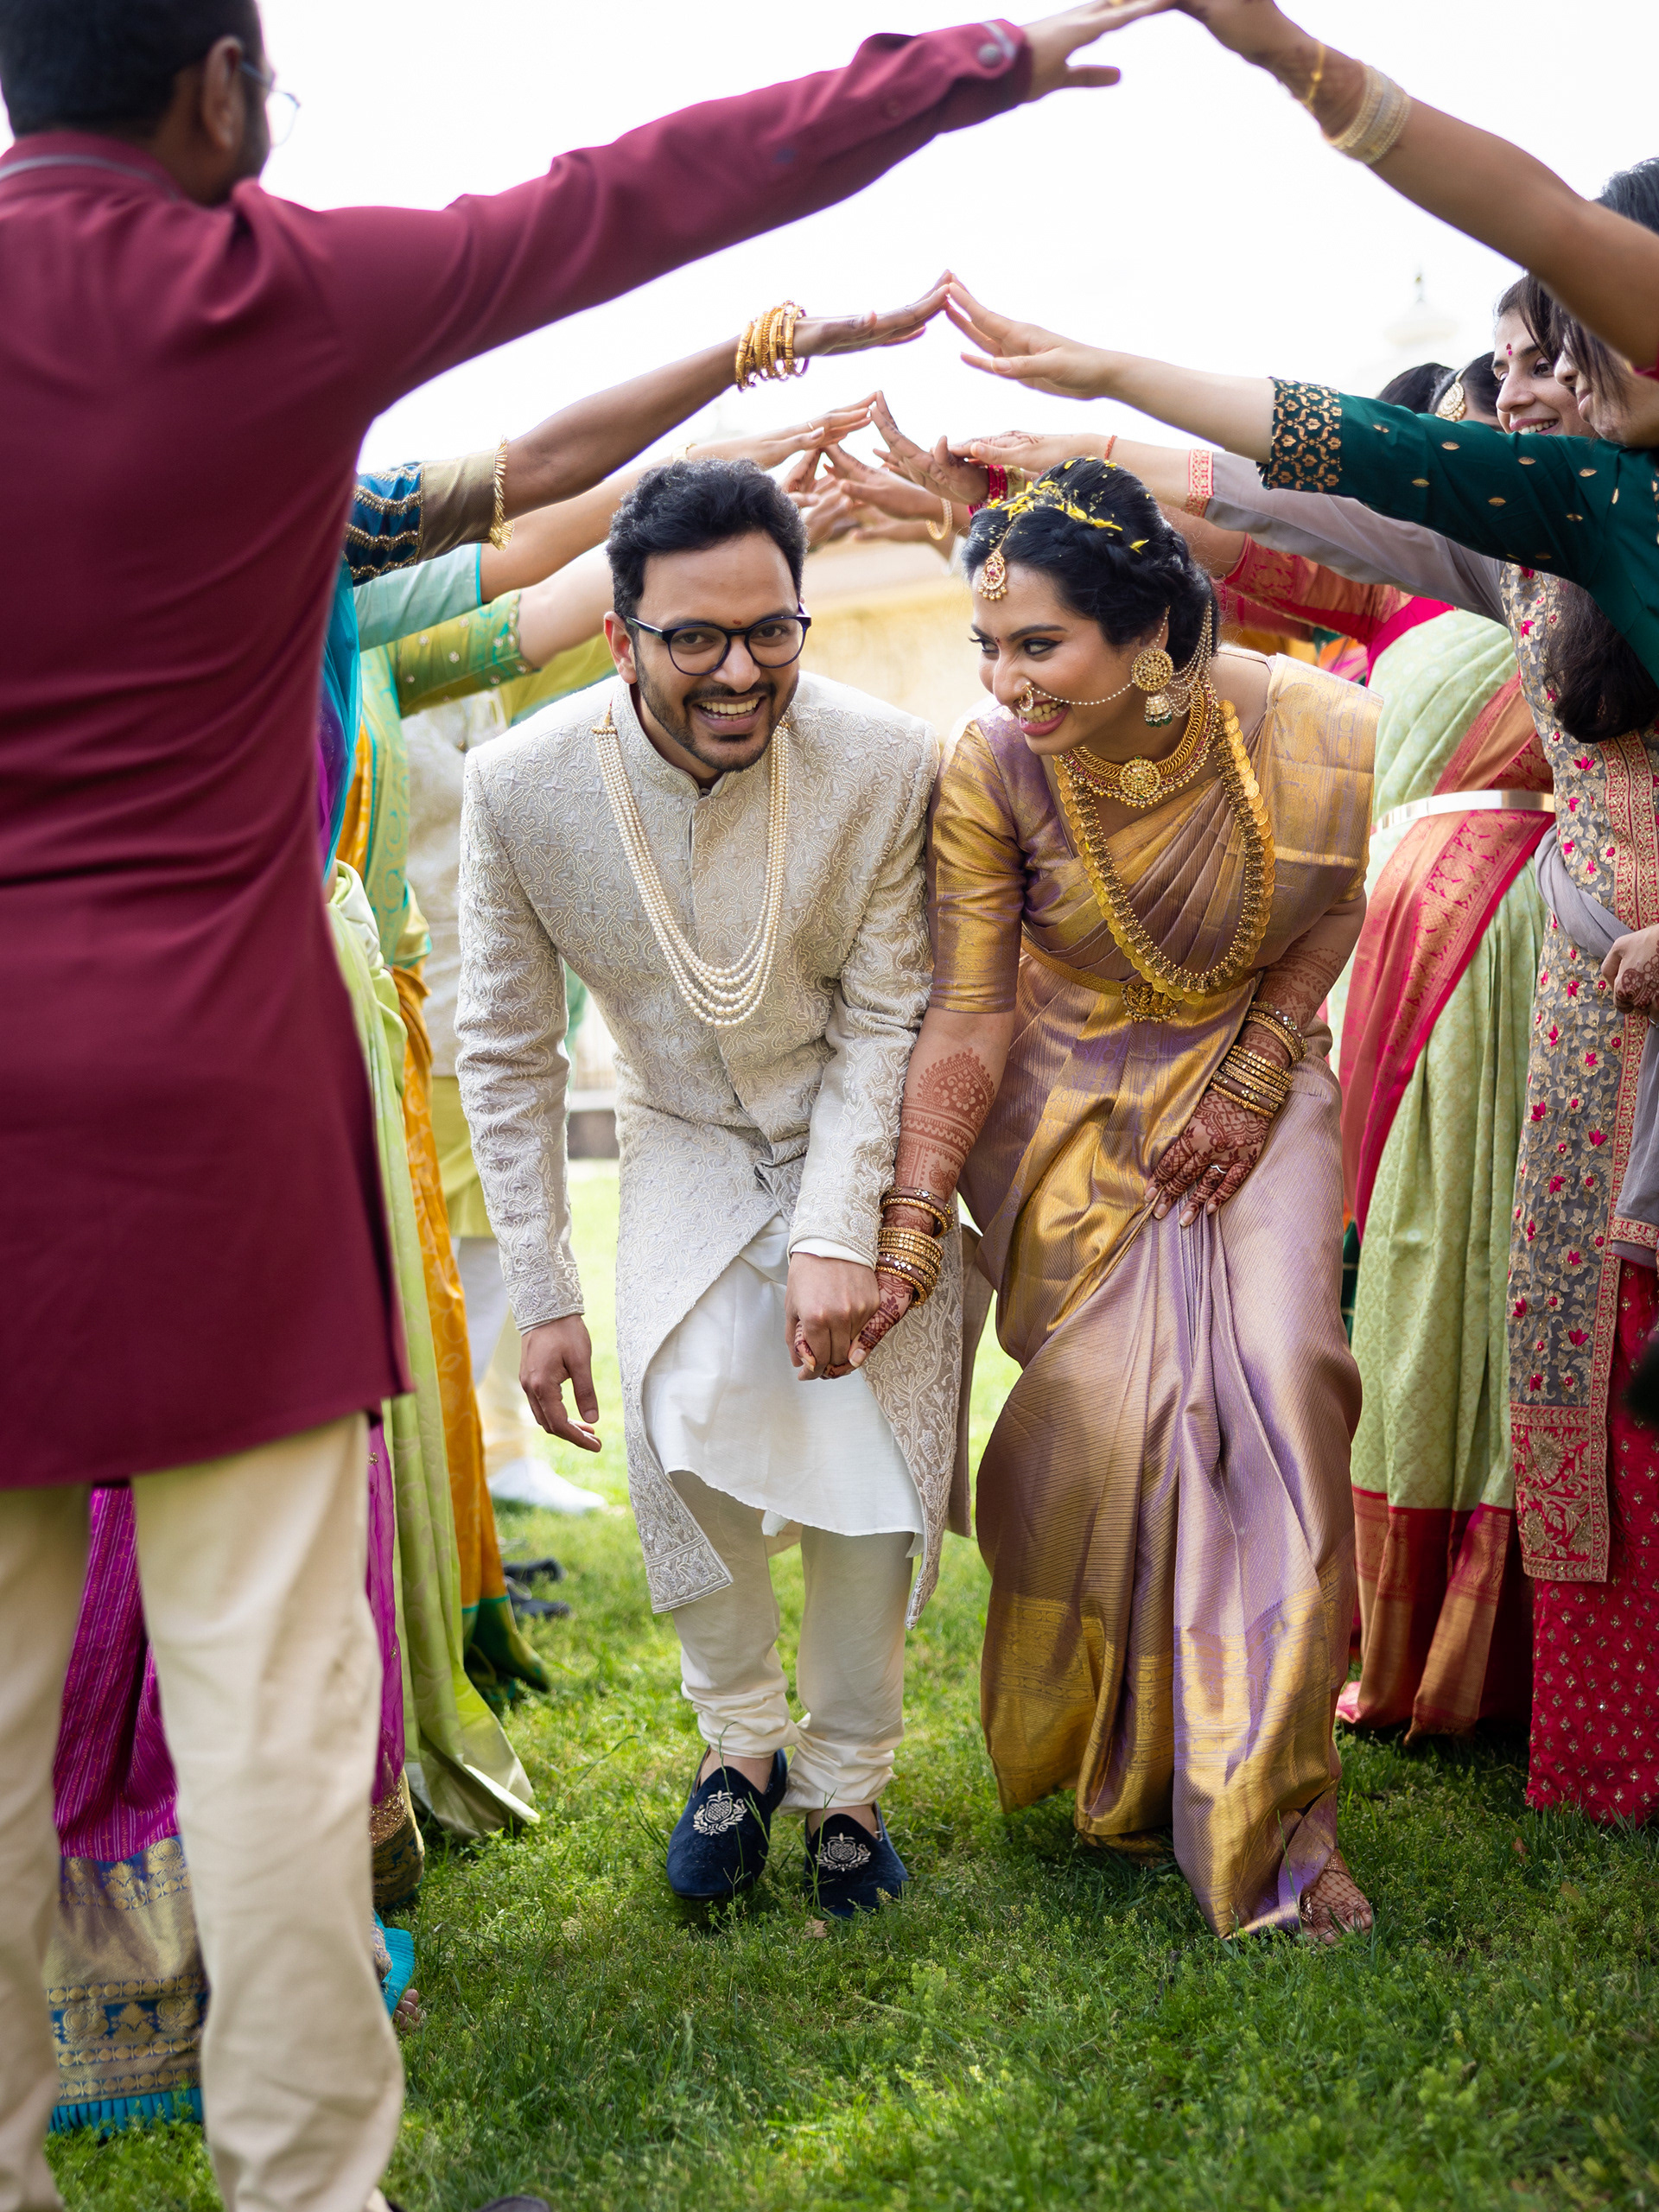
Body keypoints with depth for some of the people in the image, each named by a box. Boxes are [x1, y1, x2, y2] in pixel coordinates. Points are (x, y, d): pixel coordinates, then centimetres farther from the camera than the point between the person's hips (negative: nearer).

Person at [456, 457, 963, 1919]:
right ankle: (743, 1739, 6)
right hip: (687, 1144, 0)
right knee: (684, 1422, -19)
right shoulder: (524, 785, -20)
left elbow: (883, 1021, -13)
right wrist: (543, 1294, -10)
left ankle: (848, 1782, 16)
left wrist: (839, 1233, -22)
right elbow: (507, 1052, -9)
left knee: (874, 1458, -6)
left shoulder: (886, 766, -23)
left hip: (865, 1142, 0)